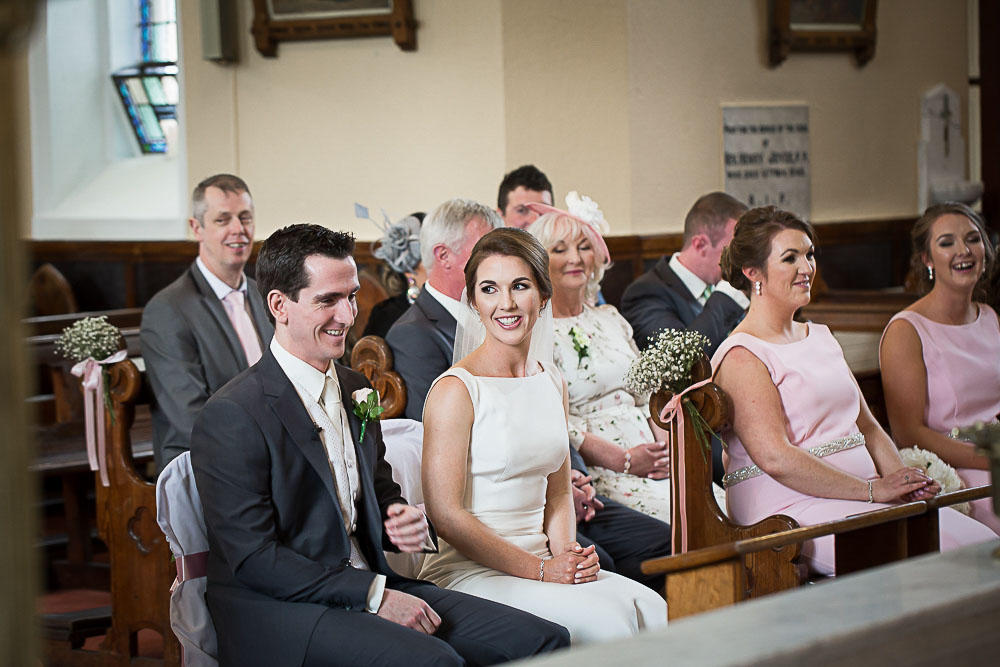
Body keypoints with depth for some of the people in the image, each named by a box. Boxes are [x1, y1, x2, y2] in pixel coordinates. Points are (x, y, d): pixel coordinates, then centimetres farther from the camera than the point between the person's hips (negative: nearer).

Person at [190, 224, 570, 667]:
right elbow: (253, 559, -17)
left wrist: (410, 525, -3)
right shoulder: (232, 416, -13)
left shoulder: (355, 390, 14)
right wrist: (374, 596, -20)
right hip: (279, 613, -8)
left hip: (369, 586, 8)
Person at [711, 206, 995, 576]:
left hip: (858, 496, 8)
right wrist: (874, 490, -17)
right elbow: (775, 458, -17)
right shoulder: (741, 356, -6)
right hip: (791, 508, -8)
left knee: (983, 543, -14)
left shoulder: (820, 337, 22)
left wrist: (901, 480, 1)